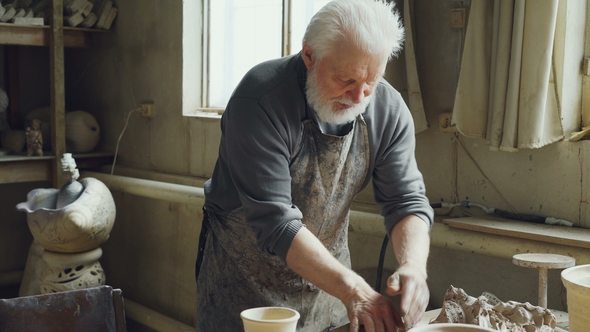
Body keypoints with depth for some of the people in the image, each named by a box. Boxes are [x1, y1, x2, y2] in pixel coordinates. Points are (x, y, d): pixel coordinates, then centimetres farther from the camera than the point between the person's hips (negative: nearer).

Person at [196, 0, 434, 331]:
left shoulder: (388, 109, -13)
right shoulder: (260, 101, -28)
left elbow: (407, 200, -11)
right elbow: (274, 221, -32)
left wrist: (414, 265, -31)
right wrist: (351, 288, -39)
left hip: (326, 271, 5)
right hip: (247, 276, -4)